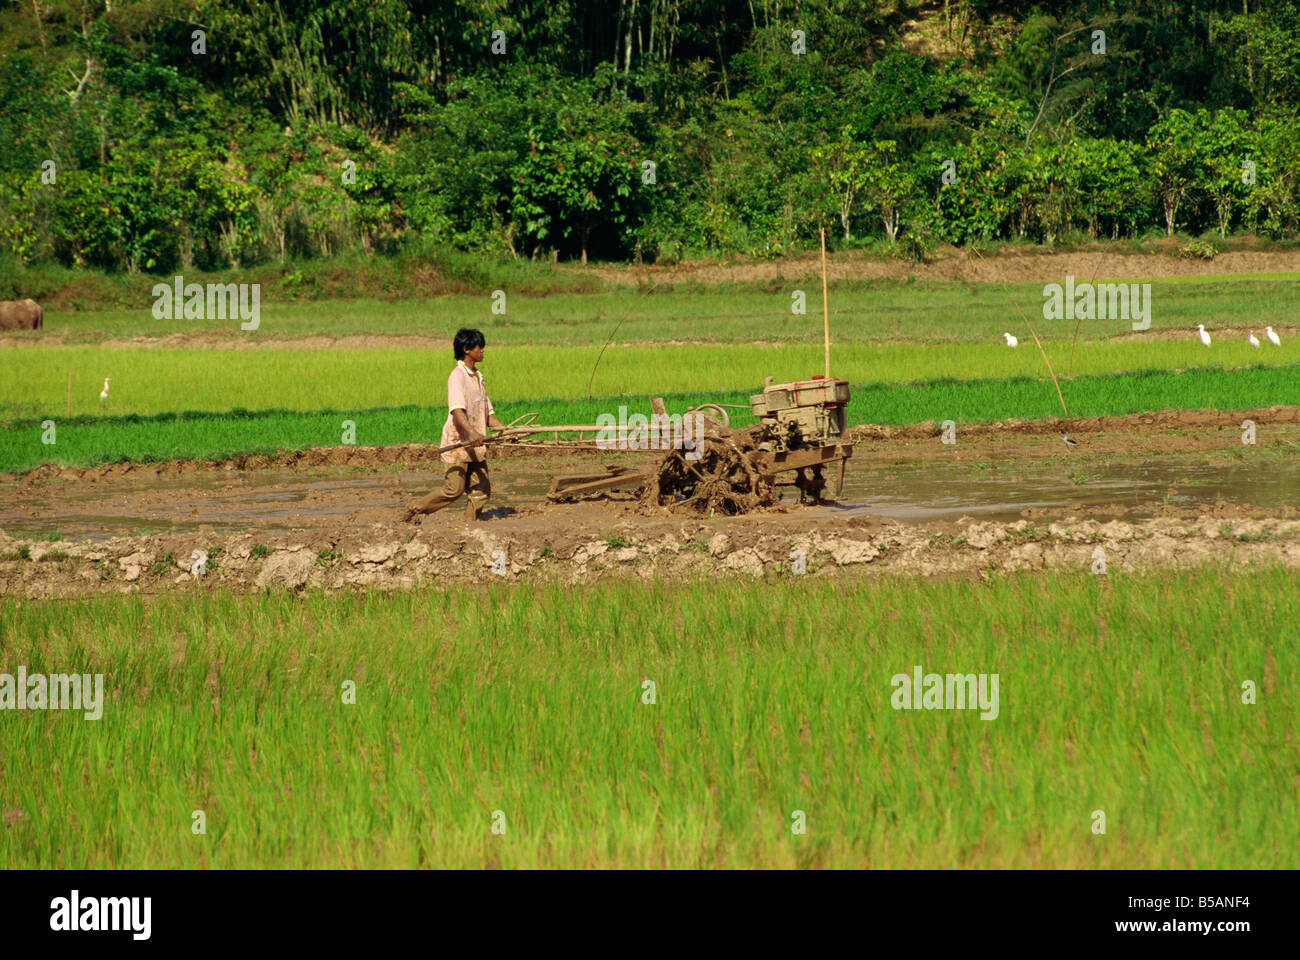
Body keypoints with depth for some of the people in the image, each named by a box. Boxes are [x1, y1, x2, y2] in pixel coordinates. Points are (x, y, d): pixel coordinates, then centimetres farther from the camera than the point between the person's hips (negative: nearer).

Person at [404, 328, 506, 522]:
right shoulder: (458, 376, -11)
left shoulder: (478, 377, 16)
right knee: (454, 490, -10)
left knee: (482, 491, -1)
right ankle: (415, 510, 6)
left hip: (476, 444, 8)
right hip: (458, 442, -8)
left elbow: (488, 416, 19)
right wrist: (472, 432, -42)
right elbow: (457, 410, -27)